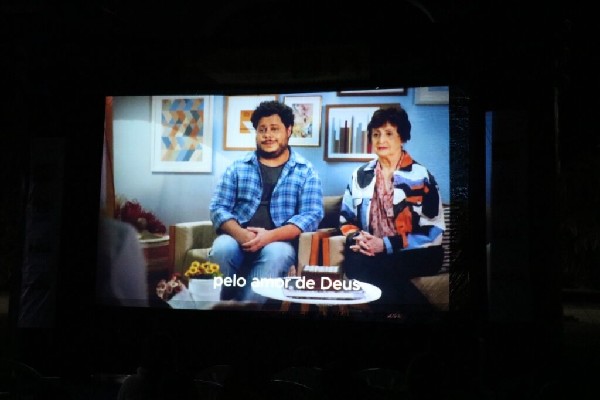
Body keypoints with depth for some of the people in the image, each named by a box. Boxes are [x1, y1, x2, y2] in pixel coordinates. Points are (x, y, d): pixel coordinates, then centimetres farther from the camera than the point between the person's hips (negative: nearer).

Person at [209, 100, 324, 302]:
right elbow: (218, 208, 5)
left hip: (279, 242, -1)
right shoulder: (238, 167, 12)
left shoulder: (306, 171, 7)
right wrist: (241, 234, -17)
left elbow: (312, 216, -5)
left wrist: (270, 236, -20)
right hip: (238, 238, 2)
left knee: (275, 254, -35)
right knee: (222, 247, -31)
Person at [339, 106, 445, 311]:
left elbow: (434, 231, -8)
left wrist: (387, 245, -17)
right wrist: (357, 238, -9)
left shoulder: (420, 176, -2)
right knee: (352, 260, -31)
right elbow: (346, 219, 15)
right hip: (372, 251, 4)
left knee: (364, 265, -32)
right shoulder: (360, 175, 12)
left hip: (415, 254, -4)